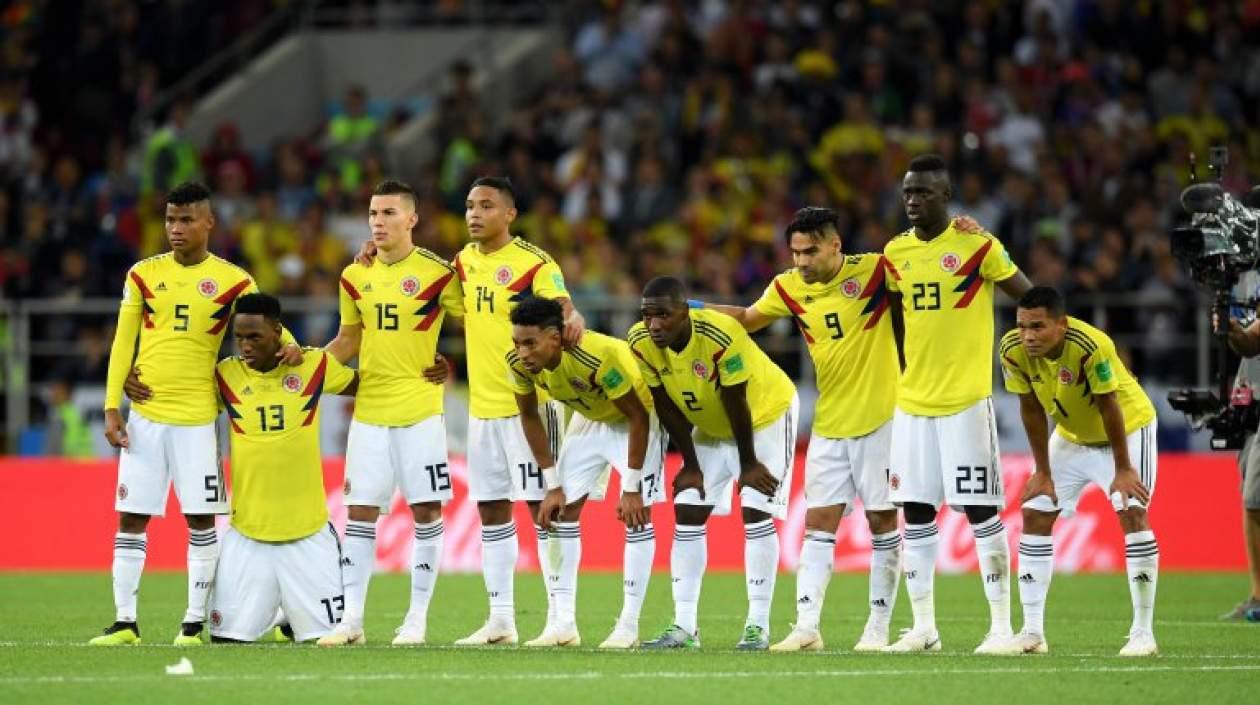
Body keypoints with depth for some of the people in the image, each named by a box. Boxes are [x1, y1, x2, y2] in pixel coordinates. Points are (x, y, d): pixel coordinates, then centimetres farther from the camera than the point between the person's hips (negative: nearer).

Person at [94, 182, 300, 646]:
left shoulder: (231, 281, 1)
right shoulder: (143, 275, 6)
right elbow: (123, 343, 8)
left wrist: (289, 347, -19)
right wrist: (111, 407, 2)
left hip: (196, 417, -2)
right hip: (144, 415, 2)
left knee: (201, 519, 0)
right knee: (131, 518, 1)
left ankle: (195, 622, 6)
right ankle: (124, 622, 6)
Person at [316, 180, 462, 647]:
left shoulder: (435, 273, -6)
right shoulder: (355, 276, 8)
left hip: (419, 412, -4)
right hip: (369, 411, 4)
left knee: (426, 511, -1)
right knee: (359, 512, 2)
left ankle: (417, 618, 6)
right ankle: (351, 620, 6)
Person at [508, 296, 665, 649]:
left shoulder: (599, 356, -40)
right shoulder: (520, 363, -22)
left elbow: (638, 417, -29)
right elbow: (529, 417, -4)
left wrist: (631, 488, -26)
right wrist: (553, 485, -5)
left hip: (636, 417, -6)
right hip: (590, 418, 6)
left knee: (637, 514, -14)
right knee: (563, 511, 0)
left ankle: (629, 626, -8)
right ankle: (563, 624, 4)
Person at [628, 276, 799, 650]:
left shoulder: (721, 335, -37)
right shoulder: (641, 342, -20)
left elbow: (736, 404, -25)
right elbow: (666, 407, -8)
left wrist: (748, 464, -15)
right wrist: (691, 466, -3)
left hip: (765, 415, -6)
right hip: (710, 426, 6)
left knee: (756, 514, -14)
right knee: (687, 514, -1)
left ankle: (758, 626, -10)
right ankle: (684, 626, 0)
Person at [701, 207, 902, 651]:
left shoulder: (874, 271, -12)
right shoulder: (789, 288, 2)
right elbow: (747, 318, 18)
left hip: (880, 418, -4)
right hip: (829, 425, 4)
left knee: (883, 523, 1)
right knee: (818, 523, -2)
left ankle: (878, 627, 9)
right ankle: (807, 627, -5)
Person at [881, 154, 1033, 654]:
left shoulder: (977, 245, -8)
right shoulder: (896, 252, 9)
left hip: (966, 400, -6)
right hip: (912, 401, 6)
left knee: (981, 511, -4)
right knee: (916, 513, 6)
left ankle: (1001, 625, 0)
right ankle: (923, 627, 12)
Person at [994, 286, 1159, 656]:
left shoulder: (1091, 346, -37)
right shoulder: (1013, 350, -22)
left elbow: (1109, 408, -27)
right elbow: (1031, 409, -10)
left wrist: (1123, 470, -19)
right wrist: (1043, 472, -6)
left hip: (1128, 428, -5)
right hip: (1071, 436, 6)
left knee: (1132, 513, -19)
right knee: (1034, 514, -1)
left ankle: (1143, 632, -15)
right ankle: (1032, 632, 2)